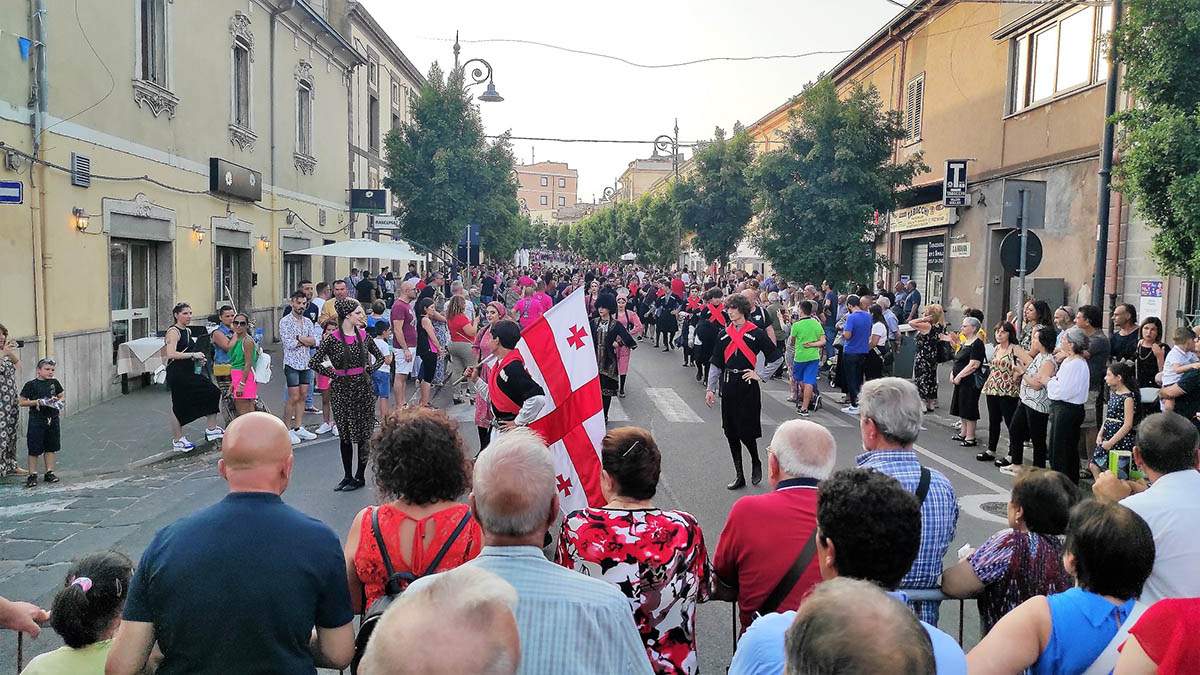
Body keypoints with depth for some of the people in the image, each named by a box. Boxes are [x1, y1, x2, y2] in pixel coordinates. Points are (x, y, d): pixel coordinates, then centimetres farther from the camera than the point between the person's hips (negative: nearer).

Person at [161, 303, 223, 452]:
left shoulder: (187, 331, 15)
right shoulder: (173, 331, -13)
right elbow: (171, 354, -27)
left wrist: (198, 359, 10)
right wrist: (193, 355, -22)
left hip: (189, 372, 9)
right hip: (177, 373, -9)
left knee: (213, 392, 5)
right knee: (179, 406, 0)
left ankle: (211, 429, 14)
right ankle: (177, 440, 12)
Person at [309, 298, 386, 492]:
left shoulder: (363, 336, 4)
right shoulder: (331, 339, -8)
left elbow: (380, 356, 17)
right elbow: (314, 363, -10)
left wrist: (370, 370, 2)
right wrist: (334, 375, -10)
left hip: (363, 387, 3)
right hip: (342, 390, -3)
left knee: (364, 433, 4)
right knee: (345, 434, 6)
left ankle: (360, 476, 14)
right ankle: (347, 476, 17)